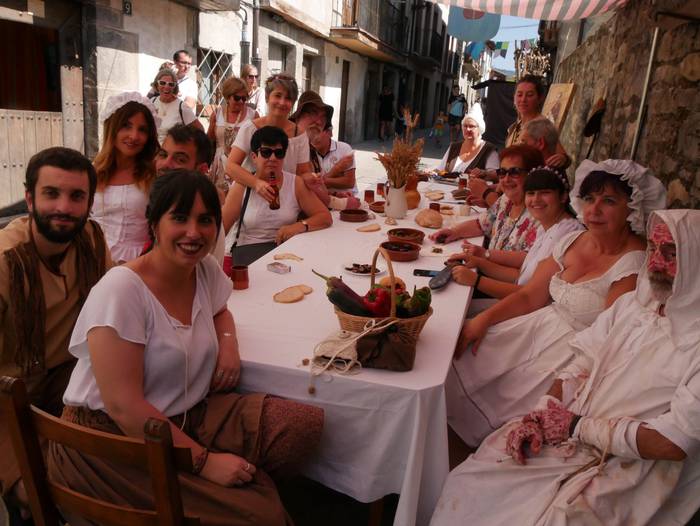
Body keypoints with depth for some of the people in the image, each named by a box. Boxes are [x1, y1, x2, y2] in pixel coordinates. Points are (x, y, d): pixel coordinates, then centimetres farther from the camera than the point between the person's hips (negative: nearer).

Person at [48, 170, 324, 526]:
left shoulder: (207, 270, 0)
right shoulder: (121, 291, -20)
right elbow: (124, 407, -22)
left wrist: (228, 341, 1)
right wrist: (204, 461, -22)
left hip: (186, 417, 7)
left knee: (305, 425, -16)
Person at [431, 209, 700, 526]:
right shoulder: (631, 304, 7)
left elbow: (673, 443, -20)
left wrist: (577, 426, -13)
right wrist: (541, 414, -8)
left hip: (622, 473, -5)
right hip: (566, 438, 5)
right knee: (468, 484, -7)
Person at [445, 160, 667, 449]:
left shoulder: (634, 265, -19)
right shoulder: (573, 240, 4)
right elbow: (530, 295, 5)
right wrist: (483, 319, -7)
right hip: (543, 326, 7)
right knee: (459, 355, -3)